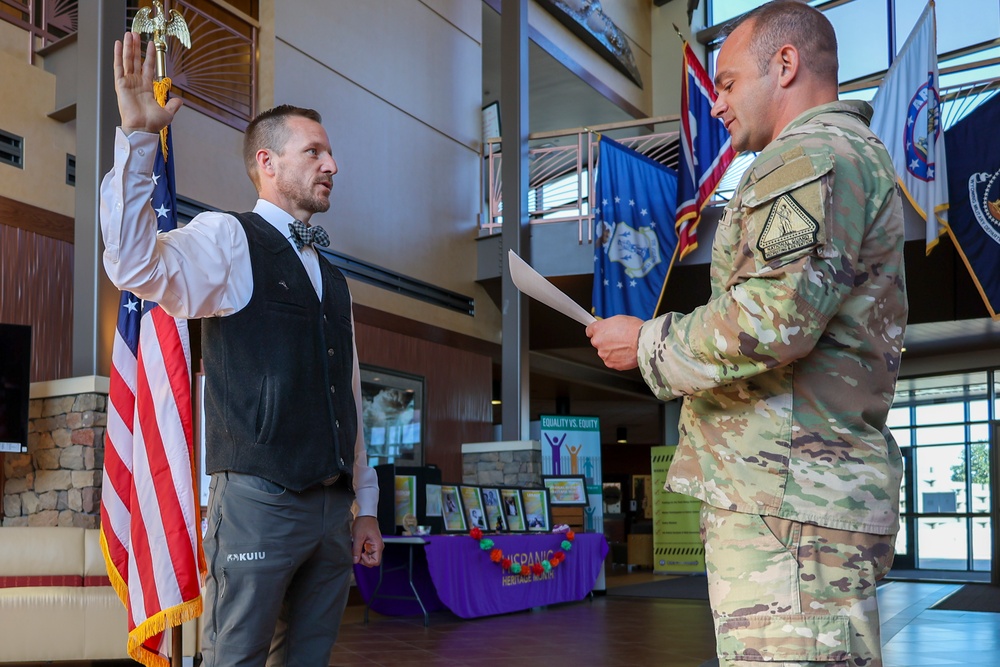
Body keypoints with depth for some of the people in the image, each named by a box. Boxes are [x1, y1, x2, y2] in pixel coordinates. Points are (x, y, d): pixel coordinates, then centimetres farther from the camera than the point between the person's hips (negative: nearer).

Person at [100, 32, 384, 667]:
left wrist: (365, 506, 20)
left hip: (333, 508, 7)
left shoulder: (332, 278, 20)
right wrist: (137, 136, -30)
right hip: (259, 501, -7)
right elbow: (136, 264, -23)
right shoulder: (228, 240, -2)